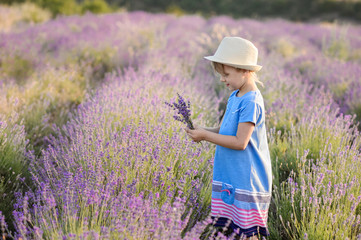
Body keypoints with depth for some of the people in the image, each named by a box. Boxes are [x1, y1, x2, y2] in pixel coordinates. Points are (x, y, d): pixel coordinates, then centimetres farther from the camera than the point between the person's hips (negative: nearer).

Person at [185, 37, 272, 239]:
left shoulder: (251, 102, -20)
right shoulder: (235, 96, 10)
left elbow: (240, 142, -23)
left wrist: (206, 136, -16)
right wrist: (205, 131, 1)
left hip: (247, 179, -9)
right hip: (231, 177, 9)